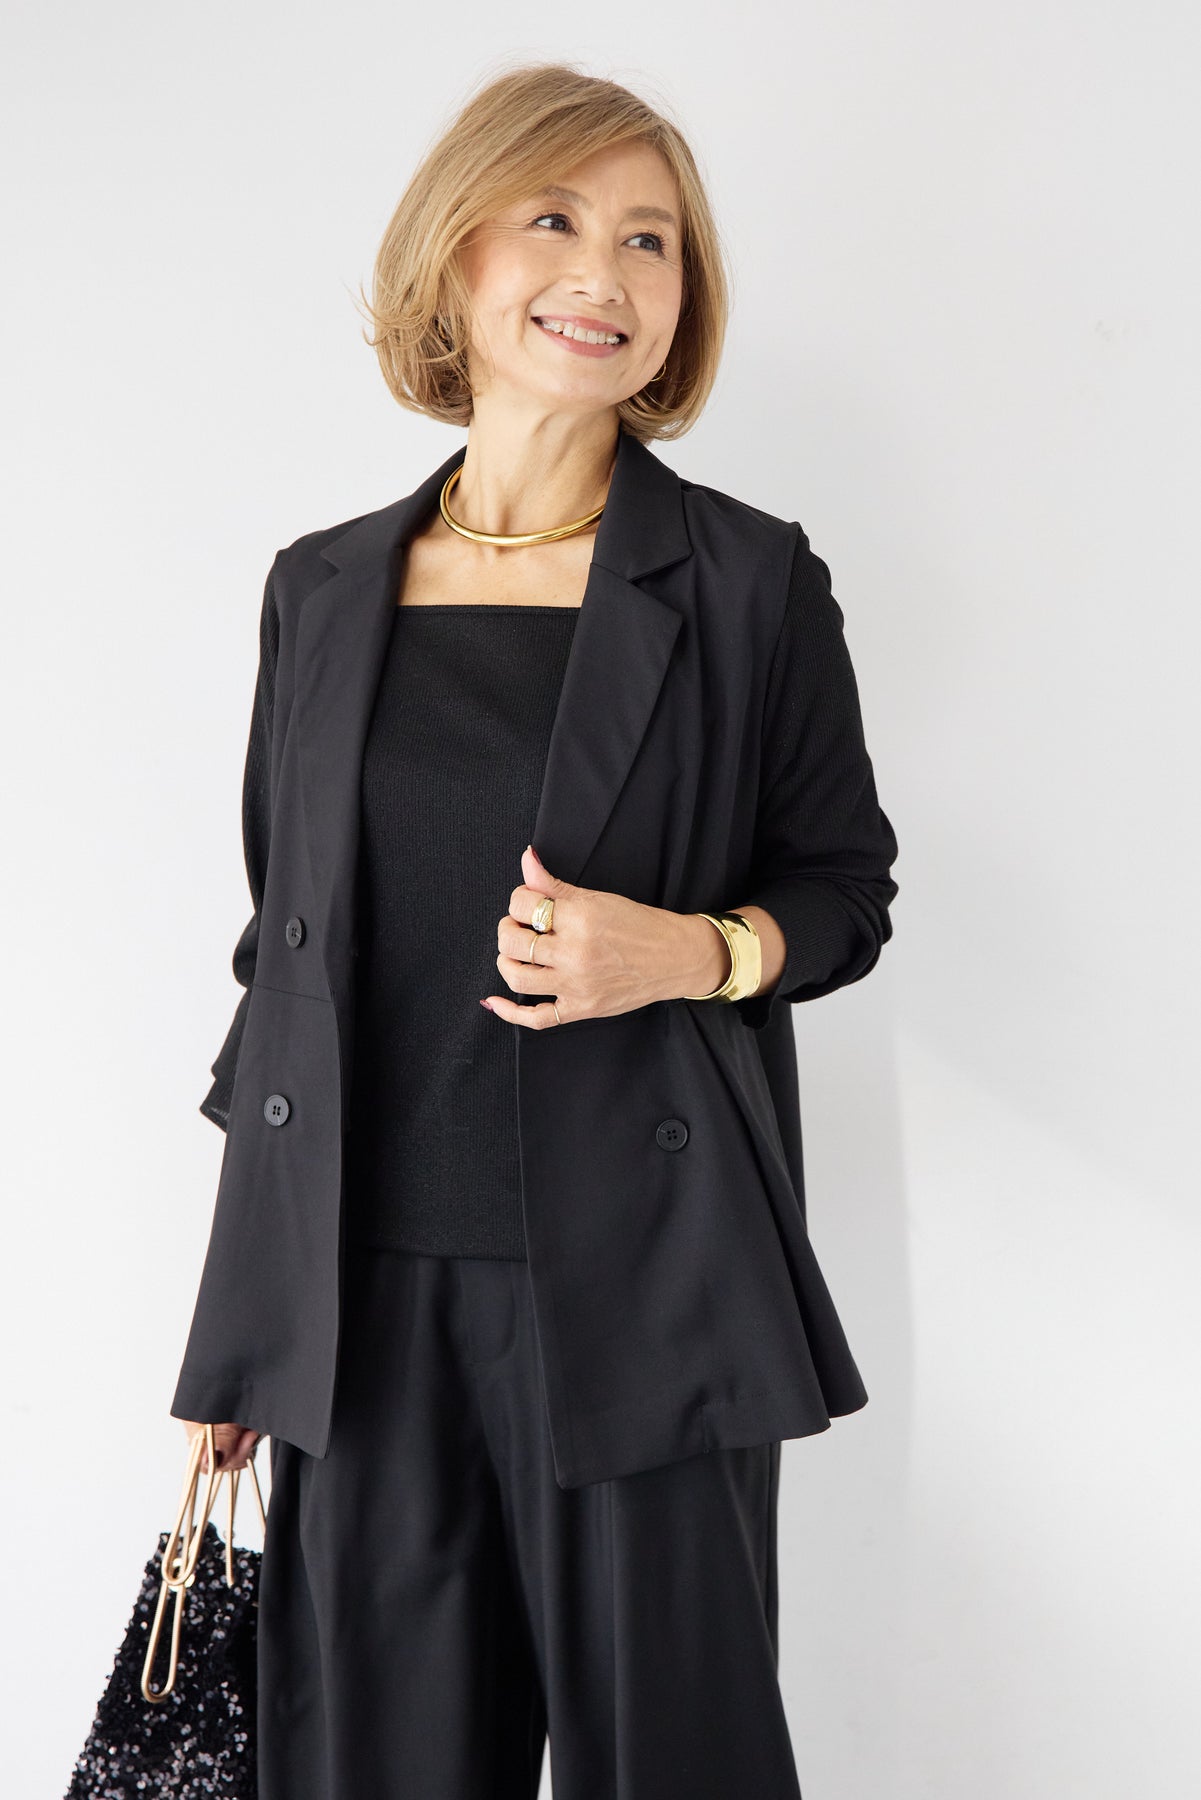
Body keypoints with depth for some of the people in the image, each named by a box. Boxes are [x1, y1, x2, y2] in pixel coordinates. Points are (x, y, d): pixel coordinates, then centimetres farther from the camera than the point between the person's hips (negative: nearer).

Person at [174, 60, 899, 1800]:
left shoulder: (750, 580, -1)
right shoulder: (324, 594, 8)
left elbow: (847, 890, 7)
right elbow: (281, 943, 12)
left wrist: (688, 952, -17)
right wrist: (241, 1324, 13)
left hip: (640, 1282, -2)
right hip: (369, 1284, 3)